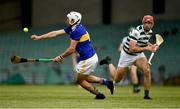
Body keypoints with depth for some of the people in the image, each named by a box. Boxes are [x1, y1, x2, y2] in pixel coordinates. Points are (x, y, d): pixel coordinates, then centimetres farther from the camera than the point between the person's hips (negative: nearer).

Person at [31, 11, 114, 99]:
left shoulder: (77, 31, -21)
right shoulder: (72, 28, 7)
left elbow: (72, 49, -21)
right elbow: (55, 33, 10)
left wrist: (61, 57, -9)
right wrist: (39, 37, 10)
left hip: (88, 60, -10)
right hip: (92, 57, 10)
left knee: (79, 80, 8)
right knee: (84, 77, 25)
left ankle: (98, 94, 13)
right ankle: (104, 81, 18)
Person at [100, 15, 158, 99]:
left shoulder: (150, 32, -5)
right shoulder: (136, 31, -30)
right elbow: (132, 49, -36)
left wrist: (152, 46, 0)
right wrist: (146, 48, -35)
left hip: (139, 54, 5)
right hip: (127, 55, -5)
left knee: (147, 71, -23)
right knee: (116, 79, 9)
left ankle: (146, 95, -11)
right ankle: (109, 62, 38)